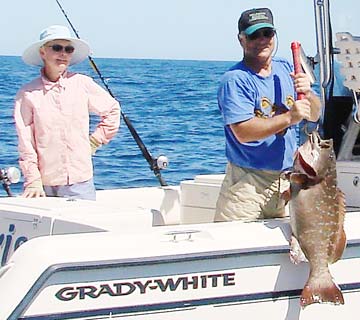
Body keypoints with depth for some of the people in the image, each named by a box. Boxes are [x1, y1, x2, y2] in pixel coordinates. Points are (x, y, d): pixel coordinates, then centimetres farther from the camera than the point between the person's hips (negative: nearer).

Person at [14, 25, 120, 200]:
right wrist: (33, 181, -8)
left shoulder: (83, 84, 3)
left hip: (80, 182, 2)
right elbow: (25, 143, -2)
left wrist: (96, 140, 12)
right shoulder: (27, 93, -2)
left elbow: (112, 109, 19)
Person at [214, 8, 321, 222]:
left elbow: (314, 116, 10)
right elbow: (242, 132, -21)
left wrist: (307, 94, -12)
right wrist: (289, 117, -25)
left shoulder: (286, 69, 9)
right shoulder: (235, 80, -11)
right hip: (248, 183, -5)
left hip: (287, 178, 5)